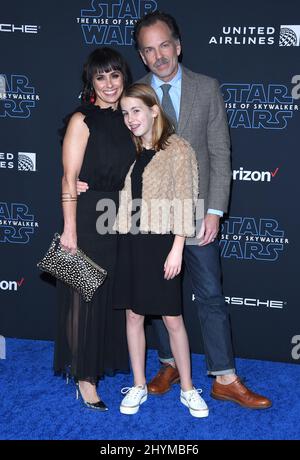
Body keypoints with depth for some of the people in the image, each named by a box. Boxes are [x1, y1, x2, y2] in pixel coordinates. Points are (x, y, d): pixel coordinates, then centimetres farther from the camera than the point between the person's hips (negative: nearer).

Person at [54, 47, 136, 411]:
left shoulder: (126, 120, 9)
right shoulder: (82, 121, -9)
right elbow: (69, 180, -12)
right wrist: (69, 230, -17)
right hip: (88, 219, -6)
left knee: (117, 295, 14)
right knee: (86, 297, 2)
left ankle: (110, 361, 31)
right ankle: (85, 376, 14)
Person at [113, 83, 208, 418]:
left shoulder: (177, 149, -6)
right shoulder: (130, 152, 11)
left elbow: (183, 202, -10)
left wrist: (176, 250, -15)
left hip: (161, 243, -5)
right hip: (132, 243, 5)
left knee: (172, 319, 1)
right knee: (133, 315, 10)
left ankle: (187, 389, 16)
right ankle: (139, 386, 22)